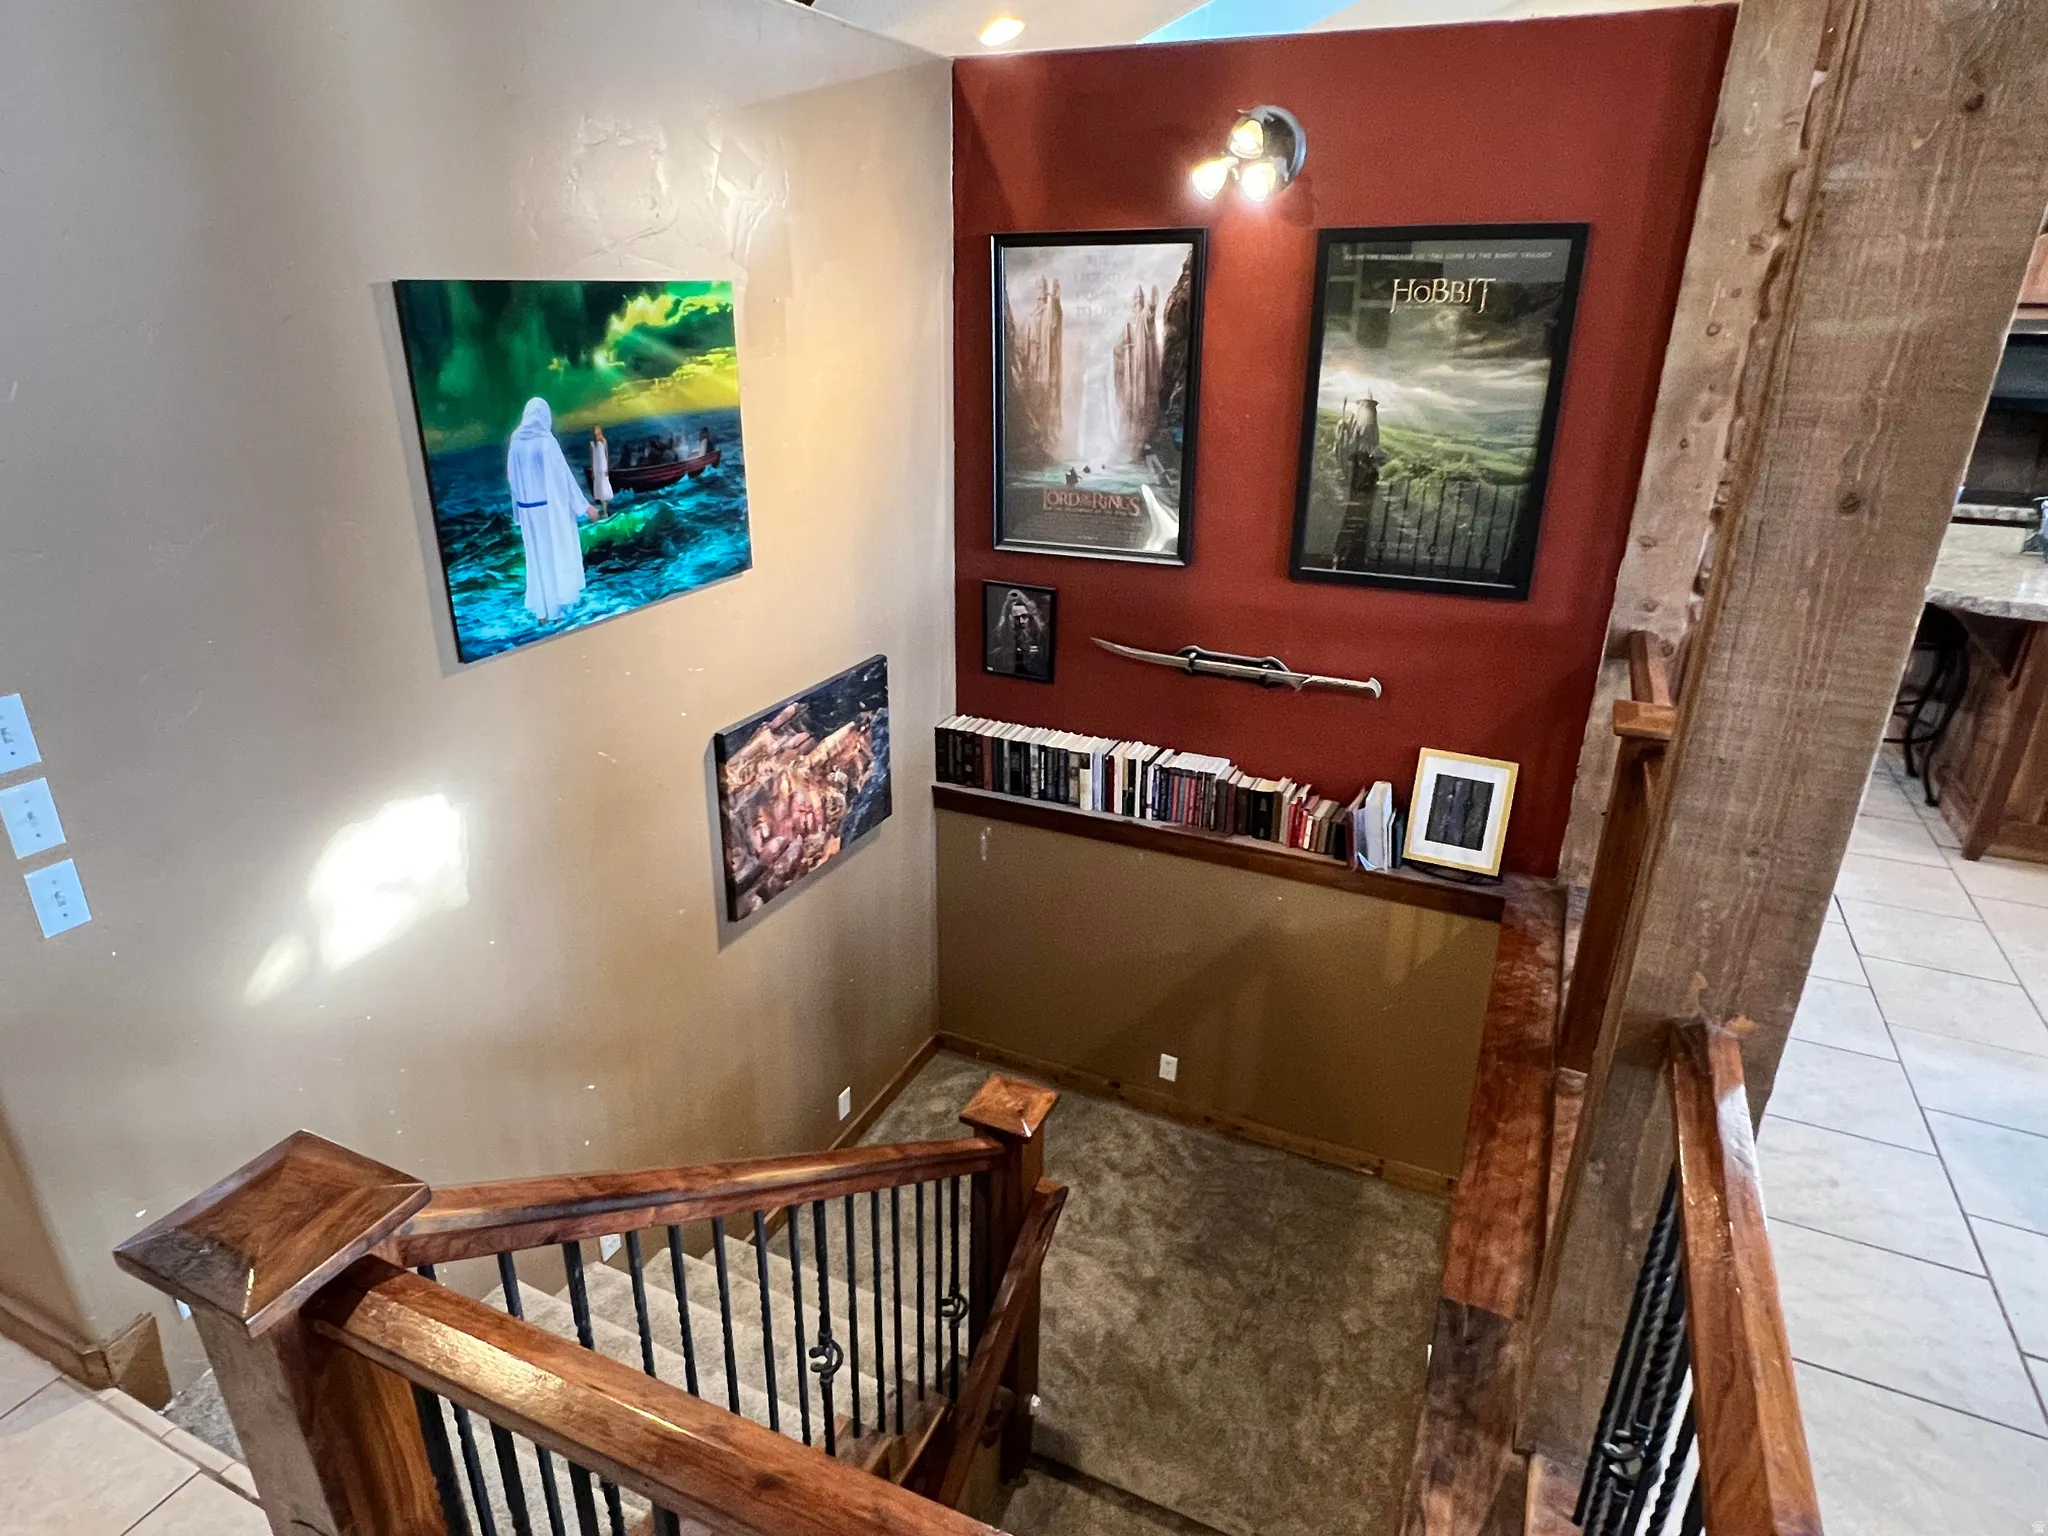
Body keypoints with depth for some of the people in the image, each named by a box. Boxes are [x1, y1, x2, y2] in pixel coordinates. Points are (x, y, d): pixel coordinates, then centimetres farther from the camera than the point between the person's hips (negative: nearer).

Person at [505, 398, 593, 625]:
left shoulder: (516, 442, 0)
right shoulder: (546, 441, -16)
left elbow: (512, 478, 7)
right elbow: (563, 475, -14)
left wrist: (520, 506, 18)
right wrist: (584, 505, -8)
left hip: (527, 508, 5)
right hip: (551, 506, -5)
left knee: (537, 557, 13)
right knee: (558, 554, 8)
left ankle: (541, 610, 17)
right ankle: (557, 605, 13)